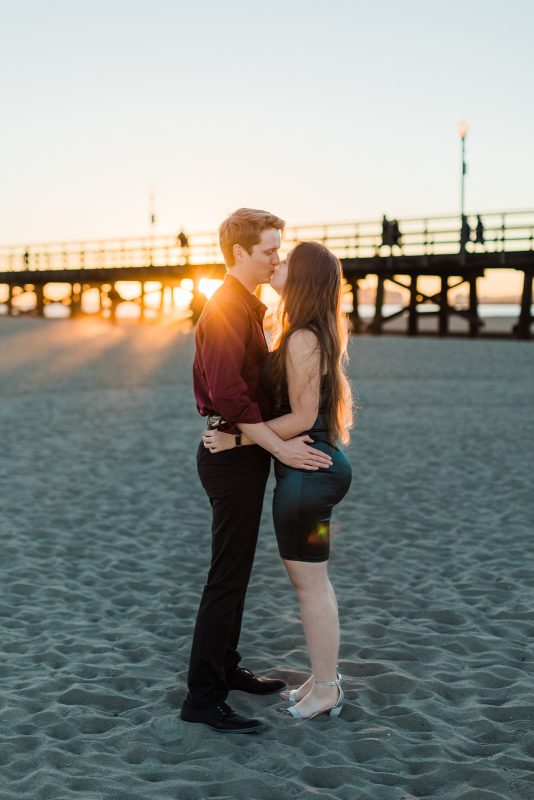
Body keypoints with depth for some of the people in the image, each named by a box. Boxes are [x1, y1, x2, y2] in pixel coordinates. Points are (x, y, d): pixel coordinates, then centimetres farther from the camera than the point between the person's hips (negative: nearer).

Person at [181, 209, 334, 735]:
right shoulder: (225, 310, -17)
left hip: (244, 451, 10)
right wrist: (280, 448, -24)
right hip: (234, 455, -10)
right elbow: (228, 394, -26)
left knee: (236, 572, 18)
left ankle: (226, 669, 31)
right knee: (227, 579, -5)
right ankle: (203, 698, 3)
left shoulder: (247, 308, 16)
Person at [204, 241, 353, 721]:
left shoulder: (302, 340, -19)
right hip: (312, 467, 10)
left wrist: (238, 438, -18)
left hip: (307, 470, -10)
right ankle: (324, 678, 29)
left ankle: (325, 690, 15)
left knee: (310, 583, 2)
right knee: (312, 579, 17)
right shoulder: (316, 335, 11)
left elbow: (301, 418, -21)